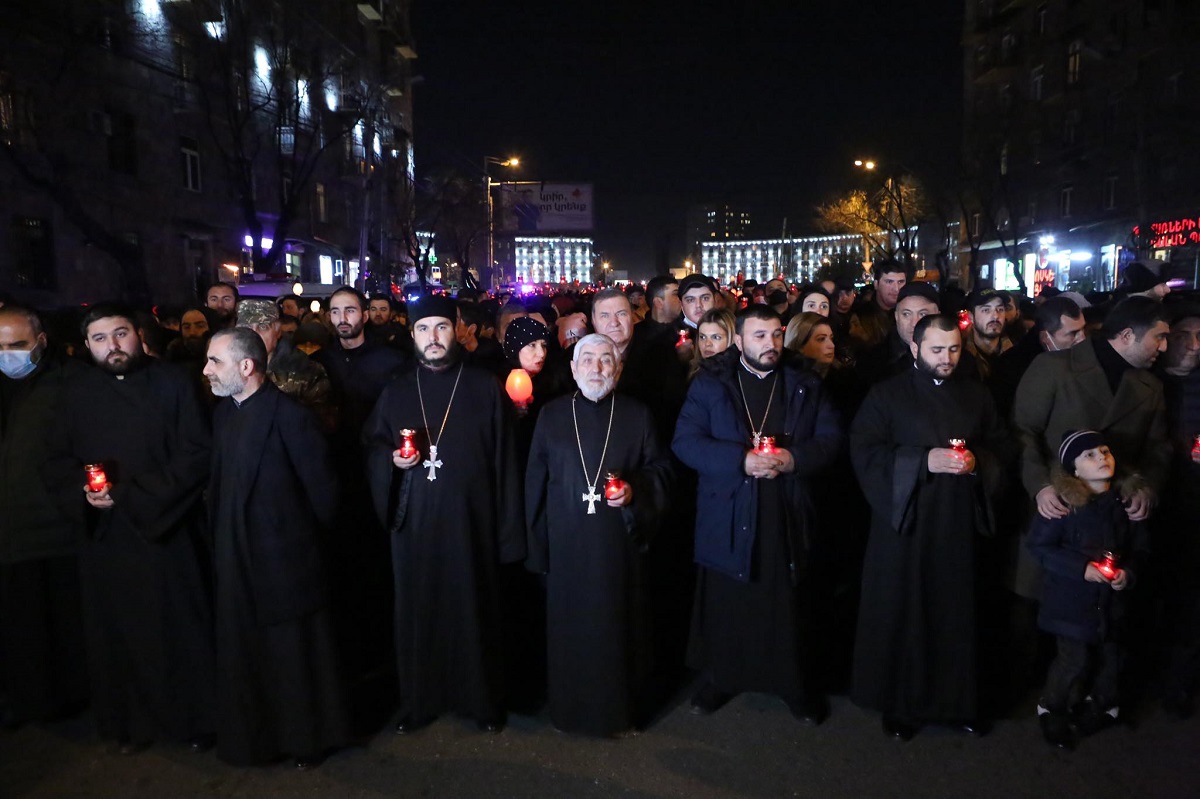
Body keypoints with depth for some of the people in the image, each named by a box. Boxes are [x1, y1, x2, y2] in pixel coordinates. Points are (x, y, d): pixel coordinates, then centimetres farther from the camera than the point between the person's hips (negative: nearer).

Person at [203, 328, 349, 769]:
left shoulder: (290, 416, -18)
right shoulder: (223, 413, 7)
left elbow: (322, 487, -14)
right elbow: (221, 483, 13)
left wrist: (309, 541, -3)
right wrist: (220, 541, 9)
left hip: (285, 559, -7)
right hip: (236, 559, 7)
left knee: (295, 654, 9)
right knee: (242, 654, 18)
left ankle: (306, 739, 29)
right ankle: (254, 736, 38)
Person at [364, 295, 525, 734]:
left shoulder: (486, 388, 0)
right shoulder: (395, 393, 8)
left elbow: (505, 462, -2)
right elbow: (372, 449, 15)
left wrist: (509, 529, -6)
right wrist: (392, 460, -9)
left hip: (471, 521, -2)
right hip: (414, 522, 2)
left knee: (474, 609, 6)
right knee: (417, 610, 8)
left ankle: (483, 701, 24)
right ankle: (418, 702, 27)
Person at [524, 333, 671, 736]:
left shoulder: (637, 415, 4)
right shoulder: (551, 415, 4)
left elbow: (659, 469, 6)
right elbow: (535, 481, 4)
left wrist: (635, 491, -15)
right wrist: (537, 543, 1)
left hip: (621, 540, 0)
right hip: (567, 542, 1)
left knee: (619, 624, 7)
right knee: (570, 626, 8)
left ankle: (621, 708, 25)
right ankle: (571, 708, 27)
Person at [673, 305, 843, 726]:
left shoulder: (806, 385, 8)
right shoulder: (709, 383, 1)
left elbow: (831, 437, 3)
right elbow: (684, 442, -7)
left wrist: (793, 458, -16)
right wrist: (740, 460, -19)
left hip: (787, 517, 1)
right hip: (728, 517, -1)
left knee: (789, 608, 9)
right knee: (724, 605, 10)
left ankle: (799, 686, 28)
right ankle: (718, 679, 29)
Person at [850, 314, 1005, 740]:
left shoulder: (976, 395, 12)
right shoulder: (886, 394, 0)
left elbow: (998, 448, 13)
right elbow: (864, 451, -9)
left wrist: (976, 462, -10)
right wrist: (923, 461, -19)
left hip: (959, 521, 3)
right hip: (904, 519, -3)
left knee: (957, 613, 8)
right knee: (902, 614, 4)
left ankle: (959, 700, 26)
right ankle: (900, 704, 18)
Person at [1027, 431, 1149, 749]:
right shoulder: (1061, 503, -17)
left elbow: (1140, 546, 8)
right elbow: (1039, 546, -13)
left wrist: (1128, 572, -10)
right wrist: (1082, 568, -20)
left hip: (1111, 597, 5)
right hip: (1071, 599, -4)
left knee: (1111, 654, 17)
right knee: (1075, 657, 0)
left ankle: (1103, 703, 44)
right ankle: (1051, 709, 24)